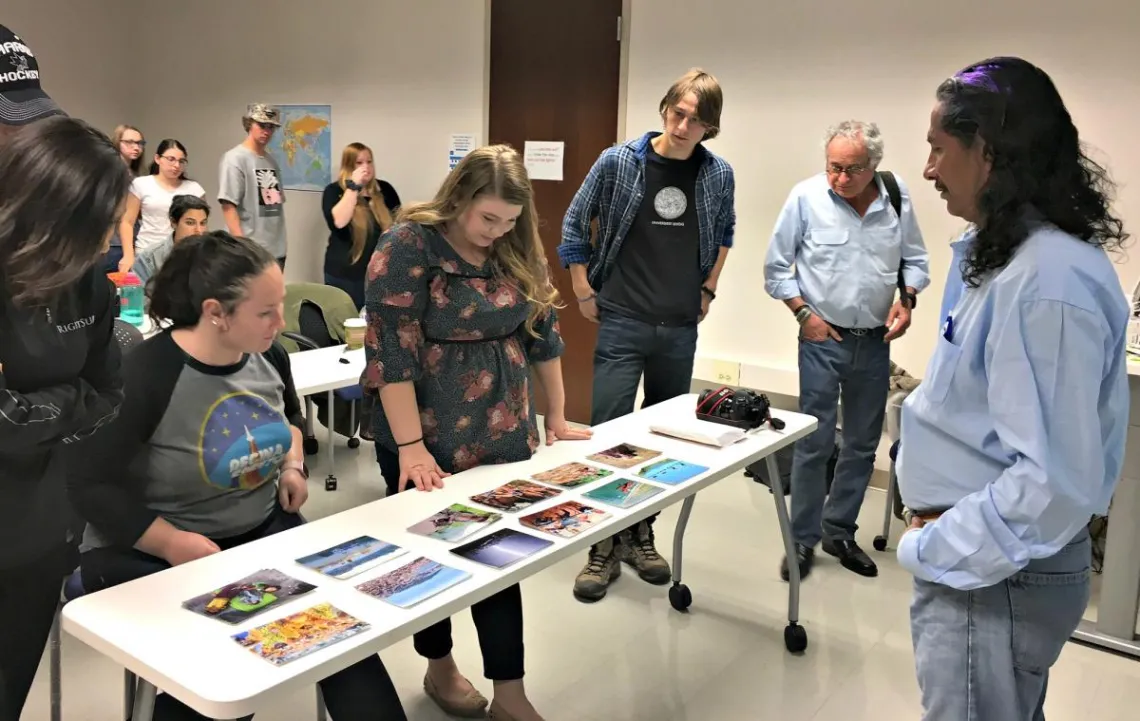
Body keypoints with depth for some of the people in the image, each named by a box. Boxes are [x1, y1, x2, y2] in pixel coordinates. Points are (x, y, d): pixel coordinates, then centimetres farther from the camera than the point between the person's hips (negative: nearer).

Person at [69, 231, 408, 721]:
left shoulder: (268, 355, 0)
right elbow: (90, 485, -17)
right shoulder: (145, 375, -20)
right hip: (146, 552, -5)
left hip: (264, 530, 5)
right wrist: (173, 544, -26)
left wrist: (292, 465, 2)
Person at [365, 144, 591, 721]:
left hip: (505, 437, 4)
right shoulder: (408, 246, -14)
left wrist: (556, 419, 11)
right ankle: (440, 668, 34)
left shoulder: (519, 249, 3)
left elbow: (542, 331, 10)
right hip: (429, 442, -4)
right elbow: (392, 352, -19)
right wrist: (411, 447, -23)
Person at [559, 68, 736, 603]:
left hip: (681, 328, 3)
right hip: (621, 323, -3)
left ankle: (640, 535, 27)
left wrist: (708, 290, 11)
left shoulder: (719, 175, 0)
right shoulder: (619, 162, -7)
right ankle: (604, 548, 11)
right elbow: (575, 223, 1)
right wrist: (584, 293, -1)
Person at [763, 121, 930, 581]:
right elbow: (777, 266, -4)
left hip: (875, 341, 4)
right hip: (823, 339, -3)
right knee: (814, 444, 0)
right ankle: (803, 540, 15)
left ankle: (839, 532, 29)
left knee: (863, 444, 12)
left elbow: (915, 260, 9)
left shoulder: (897, 197, -4)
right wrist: (803, 312, -10)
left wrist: (907, 299, -7)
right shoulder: (806, 197, -12)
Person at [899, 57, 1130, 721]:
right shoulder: (1005, 253, 6)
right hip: (978, 554, 9)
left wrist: (935, 551, -17)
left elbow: (1056, 481, -28)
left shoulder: (1048, 281, -25)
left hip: (994, 576, -9)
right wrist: (941, 528, 10)